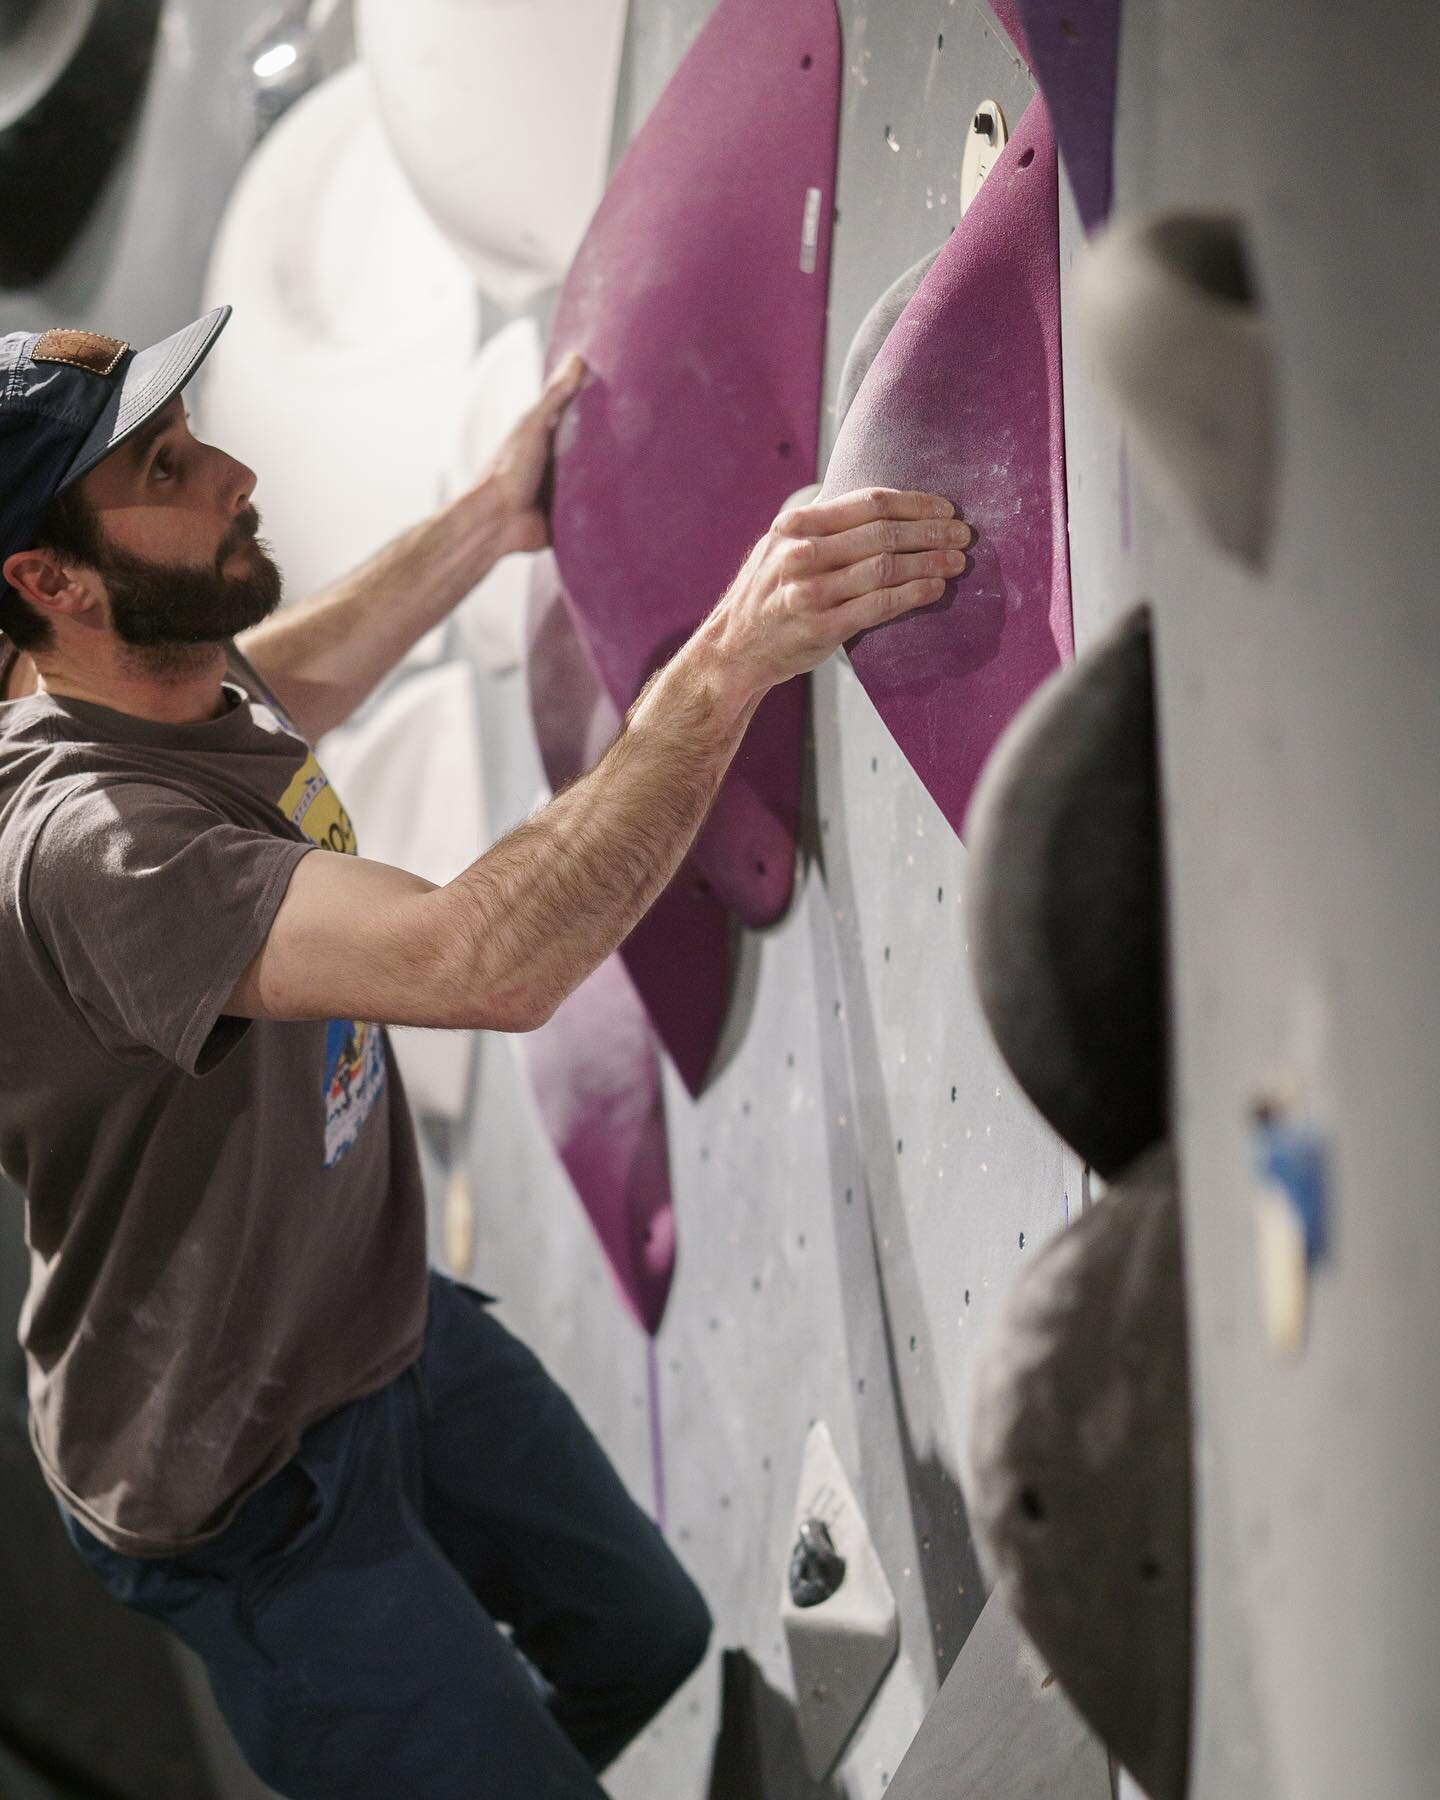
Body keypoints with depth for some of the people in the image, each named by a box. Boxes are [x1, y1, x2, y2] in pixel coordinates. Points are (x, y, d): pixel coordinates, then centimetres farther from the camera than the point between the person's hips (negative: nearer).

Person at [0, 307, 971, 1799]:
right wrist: (727, 660, -47)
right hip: (247, 1480, -9)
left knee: (647, 1640, 24)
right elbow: (484, 961, -48)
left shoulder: (181, 690, -7)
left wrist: (489, 520, 16)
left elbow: (281, 680, 20)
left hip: (395, 1327, 9)